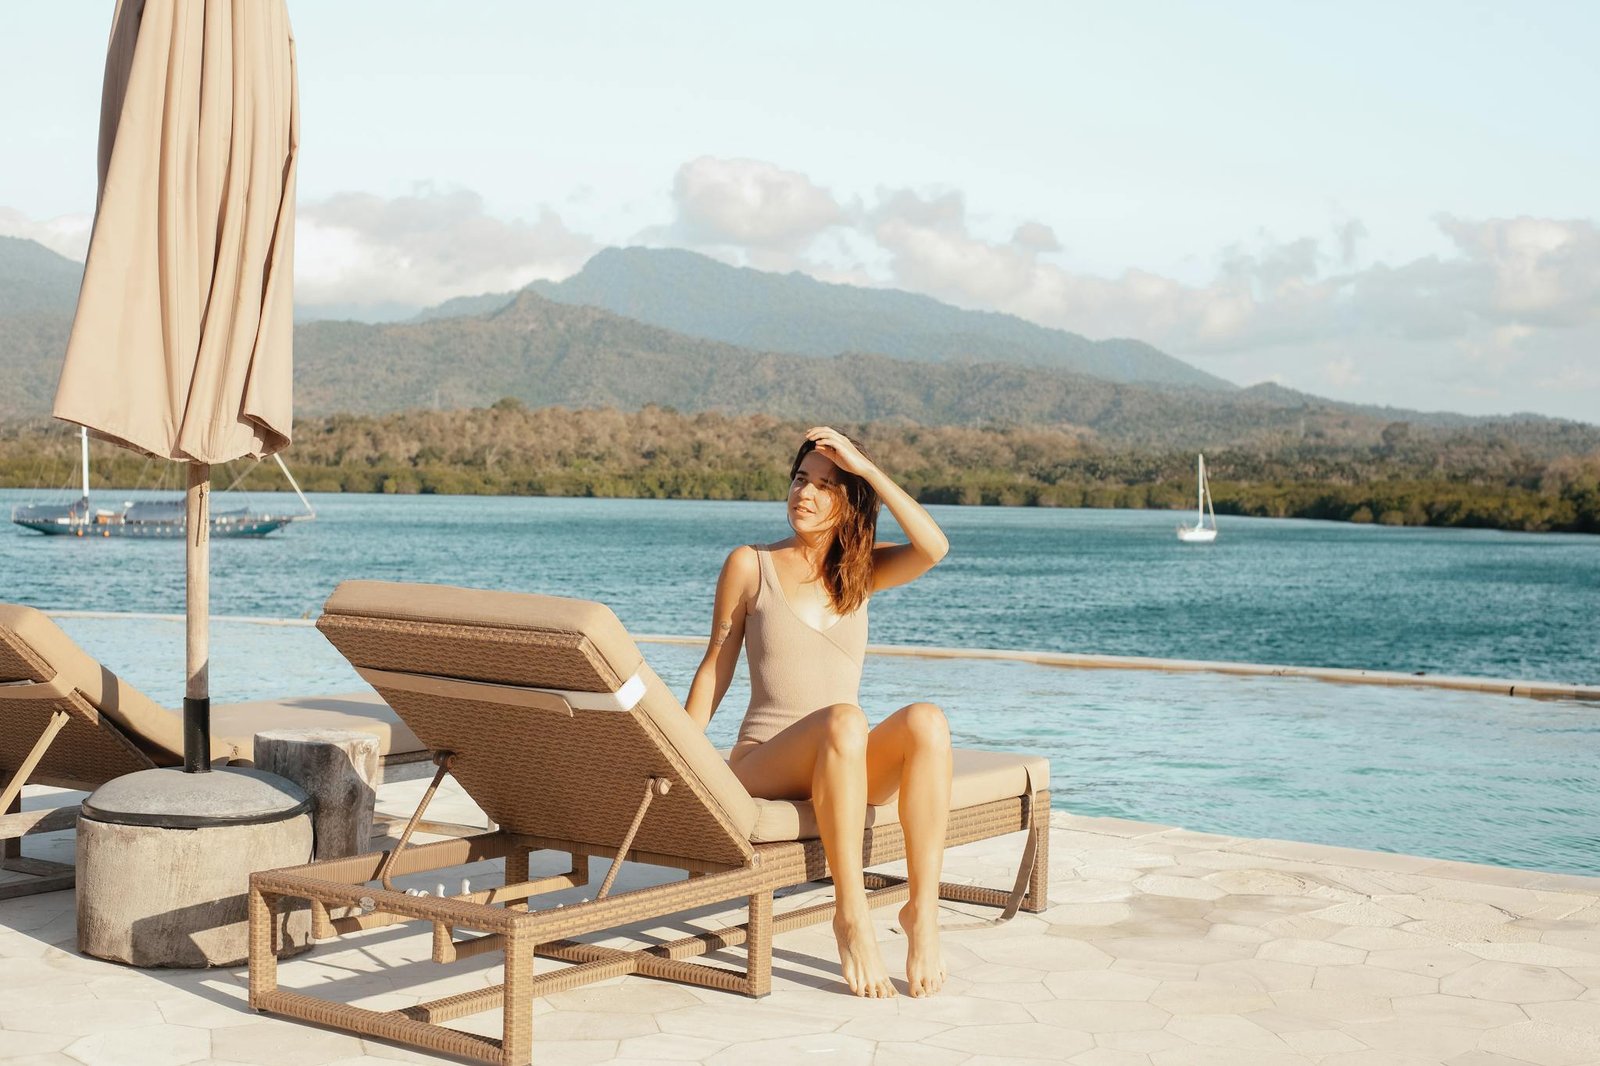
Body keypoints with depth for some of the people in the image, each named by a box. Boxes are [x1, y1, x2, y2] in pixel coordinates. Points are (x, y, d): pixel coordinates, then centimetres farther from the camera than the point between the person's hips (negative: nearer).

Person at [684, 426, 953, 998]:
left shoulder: (862, 570, 12)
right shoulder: (750, 565, 6)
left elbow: (933, 547, -8)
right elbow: (716, 667, 8)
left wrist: (867, 467, -10)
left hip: (847, 766, 3)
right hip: (765, 759, -3)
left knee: (927, 720, -31)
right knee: (844, 720, -38)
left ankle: (923, 909, -30)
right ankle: (851, 914, -34)